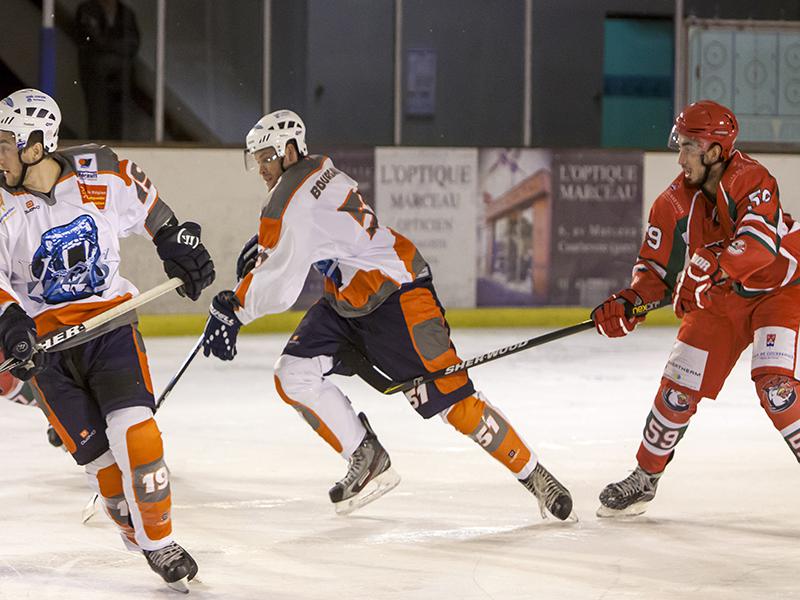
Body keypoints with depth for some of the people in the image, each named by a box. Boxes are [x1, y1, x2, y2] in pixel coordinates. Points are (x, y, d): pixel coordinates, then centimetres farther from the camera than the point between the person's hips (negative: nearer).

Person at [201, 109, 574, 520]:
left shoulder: (294, 201, -23)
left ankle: (532, 474, 4)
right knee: (293, 374, -6)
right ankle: (368, 461, 3)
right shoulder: (318, 169, 5)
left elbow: (279, 286, -24)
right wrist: (265, 245, 19)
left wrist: (232, 308, -10)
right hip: (346, 302, 10)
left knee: (451, 399, -10)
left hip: (398, 297, -10)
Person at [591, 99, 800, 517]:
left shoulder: (751, 179, -22)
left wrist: (713, 266, -47)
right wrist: (628, 302, -18)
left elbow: (761, 243, -36)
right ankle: (644, 479, 17)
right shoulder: (675, 201, -5)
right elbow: (655, 267, 0)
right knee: (679, 387, 0)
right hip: (716, 301, 5)